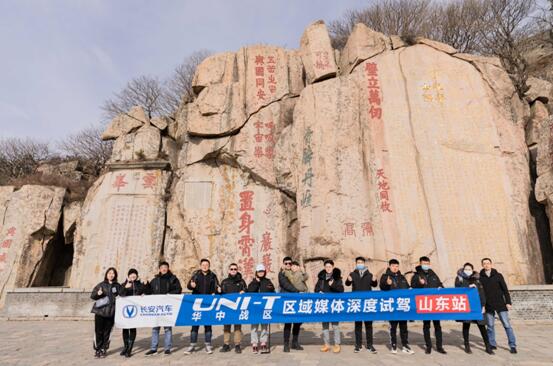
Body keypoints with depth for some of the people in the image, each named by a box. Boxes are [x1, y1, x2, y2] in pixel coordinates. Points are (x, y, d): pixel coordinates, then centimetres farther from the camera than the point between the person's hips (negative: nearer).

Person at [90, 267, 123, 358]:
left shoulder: (117, 286, 6)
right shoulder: (101, 285, 3)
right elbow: (92, 296, 2)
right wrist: (98, 294, -17)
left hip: (111, 312, 1)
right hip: (100, 311, -1)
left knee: (107, 332, 6)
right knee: (99, 331, 1)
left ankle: (103, 349, 20)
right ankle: (97, 350, 16)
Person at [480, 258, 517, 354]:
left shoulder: (498, 275, -1)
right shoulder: (480, 277, 0)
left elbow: (505, 290, 0)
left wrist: (508, 302, -5)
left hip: (500, 304, -1)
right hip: (488, 306, 1)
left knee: (507, 325, 0)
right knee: (490, 326, 8)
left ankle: (512, 346, 11)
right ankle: (492, 344, 19)